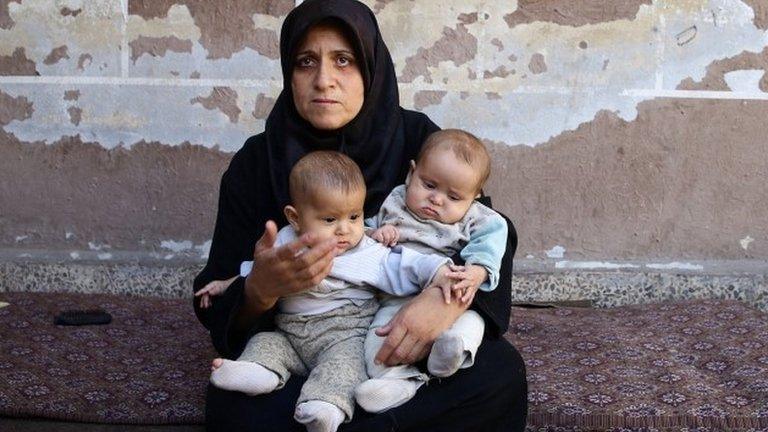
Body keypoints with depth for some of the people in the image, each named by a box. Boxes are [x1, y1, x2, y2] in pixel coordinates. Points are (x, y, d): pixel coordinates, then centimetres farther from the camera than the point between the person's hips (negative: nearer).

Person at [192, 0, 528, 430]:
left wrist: (450, 295, -28)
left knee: (500, 371, -28)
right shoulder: (256, 163, -6)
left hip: (406, 344, 1)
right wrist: (260, 289, -31)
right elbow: (217, 306, -7)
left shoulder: (418, 141, -5)